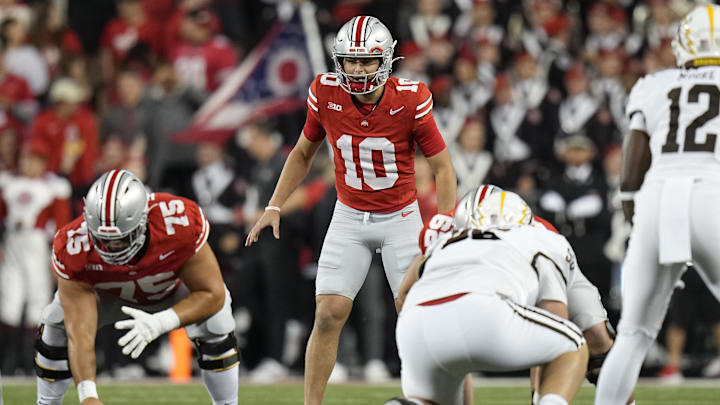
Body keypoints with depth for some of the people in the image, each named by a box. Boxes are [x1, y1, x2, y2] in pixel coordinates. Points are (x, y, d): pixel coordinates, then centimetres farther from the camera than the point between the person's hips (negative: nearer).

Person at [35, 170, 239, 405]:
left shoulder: (180, 224, -43)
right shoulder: (74, 250, -40)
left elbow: (212, 295, -33)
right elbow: (80, 333, -39)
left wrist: (159, 323, -48)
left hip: (172, 286, -1)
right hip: (107, 292, 1)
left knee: (214, 324, -24)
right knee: (56, 326, -19)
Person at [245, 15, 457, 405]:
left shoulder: (410, 100, -19)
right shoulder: (326, 95, -11)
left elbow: (443, 168, -10)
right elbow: (303, 153, 8)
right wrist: (274, 207, 3)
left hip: (401, 217, -2)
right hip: (349, 217, 2)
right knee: (328, 315, -6)